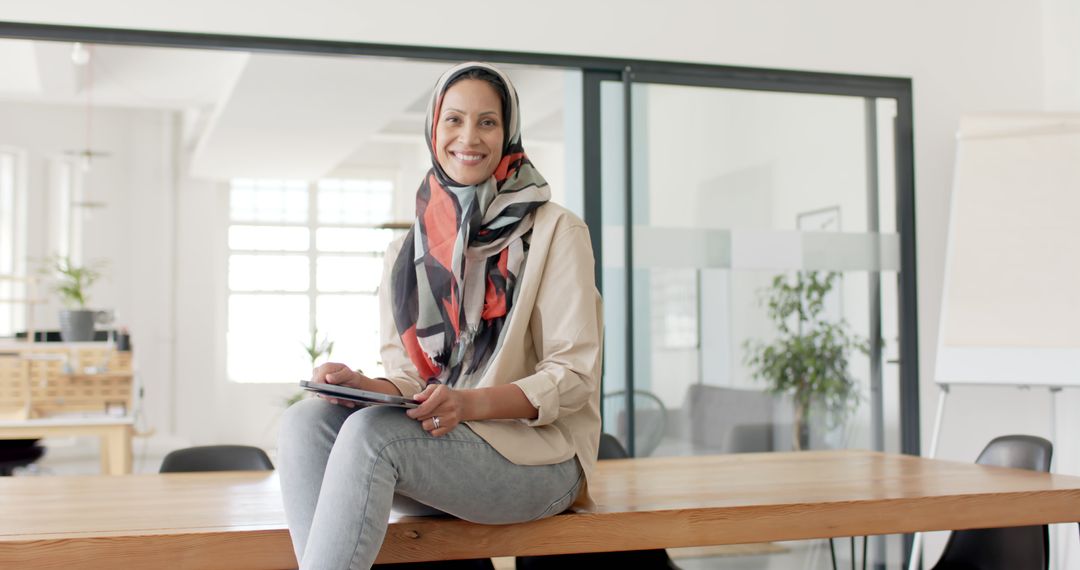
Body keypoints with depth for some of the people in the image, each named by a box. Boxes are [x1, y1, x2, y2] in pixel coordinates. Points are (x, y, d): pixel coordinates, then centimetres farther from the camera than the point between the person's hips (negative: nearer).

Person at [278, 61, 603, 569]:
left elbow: (572, 375, -7)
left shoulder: (556, 232, -2)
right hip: (437, 445, 5)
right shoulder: (405, 252, 13)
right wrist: (364, 386, -12)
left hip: (538, 452, -5)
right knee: (305, 421, -21)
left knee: (371, 431, -30)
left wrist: (469, 403, -23)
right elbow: (406, 379, 12)